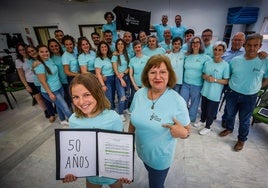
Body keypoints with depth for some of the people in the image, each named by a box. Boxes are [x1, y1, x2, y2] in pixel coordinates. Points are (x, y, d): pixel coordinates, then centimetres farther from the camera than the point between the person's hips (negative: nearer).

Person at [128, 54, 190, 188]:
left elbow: (186, 131, -14)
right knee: (151, 175, 33)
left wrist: (182, 133, -36)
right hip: (142, 151, 5)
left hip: (161, 157, -4)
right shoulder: (139, 94, -13)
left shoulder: (177, 101, -25)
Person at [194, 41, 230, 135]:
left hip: (215, 94, -4)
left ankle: (207, 127, 30)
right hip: (205, 91, 4)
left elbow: (226, 81, -10)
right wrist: (205, 77, -11)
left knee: (211, 111, 9)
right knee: (203, 108, 21)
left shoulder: (225, 65, -12)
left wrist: (215, 80, -23)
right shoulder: (208, 63, 0)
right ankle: (202, 121, 46)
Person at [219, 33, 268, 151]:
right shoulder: (235, 60, -6)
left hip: (249, 97, -2)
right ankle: (229, 129, 48)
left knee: (244, 120, 14)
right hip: (232, 93, 2)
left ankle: (241, 139, 36)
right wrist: (232, 86, 2)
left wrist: (254, 87, -4)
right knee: (229, 114, 20)